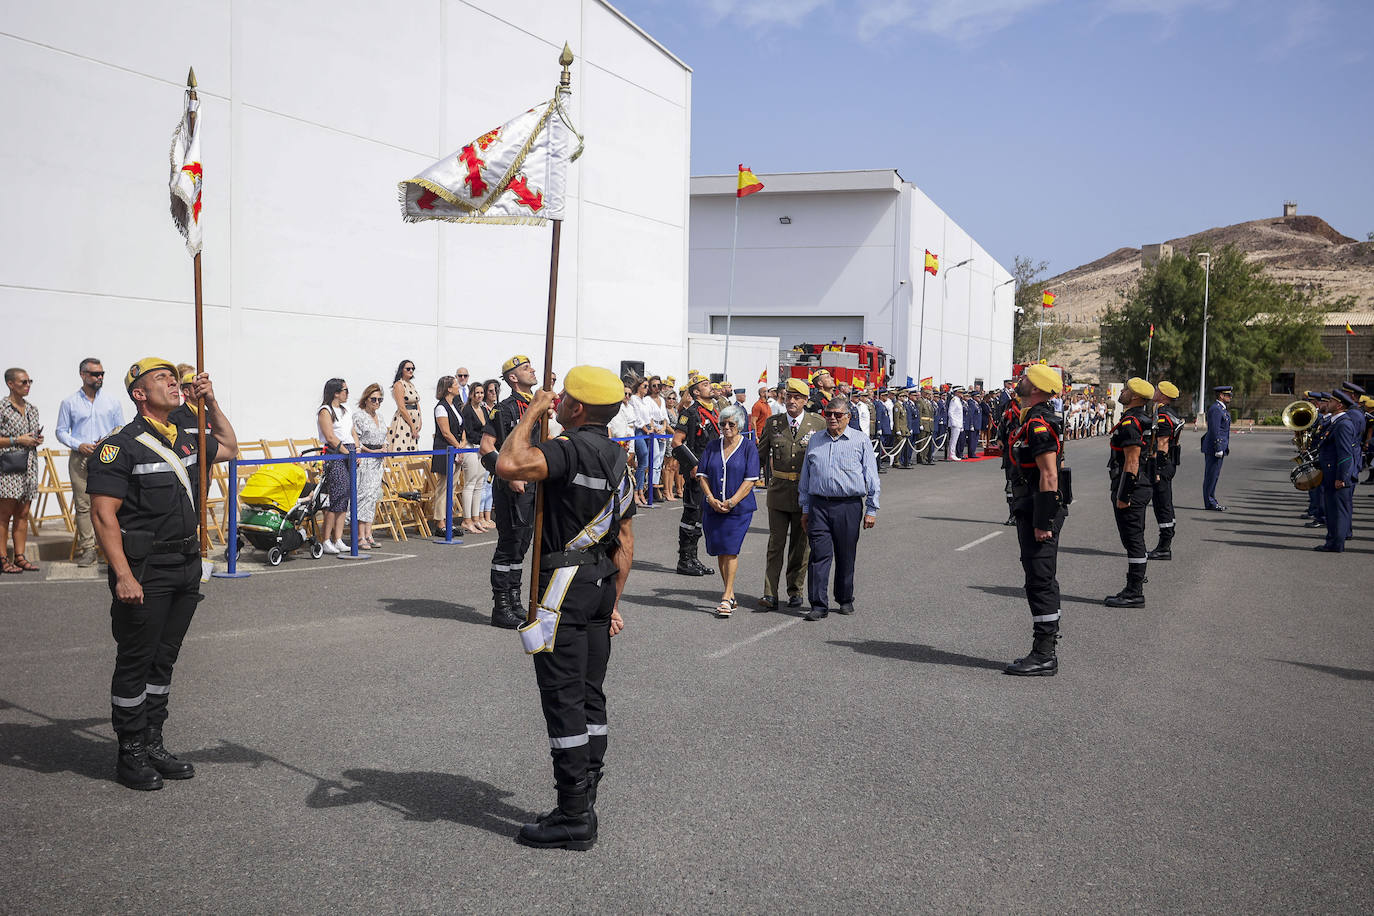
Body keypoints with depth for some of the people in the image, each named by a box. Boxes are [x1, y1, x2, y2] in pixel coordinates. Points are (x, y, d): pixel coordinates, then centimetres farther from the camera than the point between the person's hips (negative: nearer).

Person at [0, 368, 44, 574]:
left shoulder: (32, 409, 14)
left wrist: (37, 439, 5)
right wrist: (17, 440, -14)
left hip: (29, 466, 6)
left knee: (23, 514, 7)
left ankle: (20, 556, 11)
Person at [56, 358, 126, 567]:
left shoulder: (112, 401, 10)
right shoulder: (69, 402, 8)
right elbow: (61, 431, 10)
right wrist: (79, 445, -7)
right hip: (80, 458, 0)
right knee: (82, 504, -2)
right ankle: (87, 548, 2)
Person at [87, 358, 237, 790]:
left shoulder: (186, 441, 11)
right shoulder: (121, 447, -11)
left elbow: (228, 447, 32)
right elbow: (103, 515, -16)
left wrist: (211, 403, 17)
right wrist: (123, 575, -23)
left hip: (187, 566, 7)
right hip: (144, 571, -7)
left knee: (163, 660, 14)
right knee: (135, 664, 3)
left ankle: (152, 744, 25)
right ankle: (131, 755, 13)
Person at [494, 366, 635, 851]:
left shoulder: (571, 448, -17)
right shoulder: (619, 459, 13)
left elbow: (509, 466, -35)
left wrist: (530, 414, -18)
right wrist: (613, 602, 21)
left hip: (565, 583, -9)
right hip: (602, 583, 9)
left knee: (563, 700, -4)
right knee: (590, 695, 13)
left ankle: (573, 818, 1)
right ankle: (584, 806, 20)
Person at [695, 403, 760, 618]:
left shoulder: (748, 447, -2)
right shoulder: (712, 447, 9)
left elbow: (750, 480, -8)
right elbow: (702, 475, 6)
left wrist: (731, 502, -16)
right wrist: (711, 499, -9)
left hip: (739, 509, -4)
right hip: (713, 508, 4)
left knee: (730, 551, -10)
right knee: (720, 552, 8)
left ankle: (726, 597, -7)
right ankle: (731, 596, 18)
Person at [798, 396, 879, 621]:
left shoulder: (861, 441, 3)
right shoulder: (815, 441, 12)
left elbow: (872, 478, 4)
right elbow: (805, 478, 16)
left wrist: (871, 510, 0)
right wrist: (805, 509, 12)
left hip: (849, 506, -2)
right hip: (819, 505, 2)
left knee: (846, 556, 7)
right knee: (819, 554, -5)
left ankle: (845, 600, 24)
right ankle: (819, 604, -2)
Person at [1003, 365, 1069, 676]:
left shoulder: (1038, 423, -18)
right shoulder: (1035, 418, 16)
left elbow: (1049, 476, -23)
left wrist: (1043, 522, -23)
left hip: (1040, 510, -11)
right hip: (1031, 510, 11)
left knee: (1041, 581, -7)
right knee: (1041, 580, 14)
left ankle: (1043, 657, -3)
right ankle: (1044, 652, 22)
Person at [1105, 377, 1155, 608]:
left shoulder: (1130, 423, -18)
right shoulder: (1145, 420, 15)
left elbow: (1131, 462, -23)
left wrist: (1122, 496, -21)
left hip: (1131, 488, -11)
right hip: (1143, 486, 11)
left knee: (1133, 540, -6)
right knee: (1135, 539, 15)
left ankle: (1134, 594, -1)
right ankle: (1134, 589, 22)